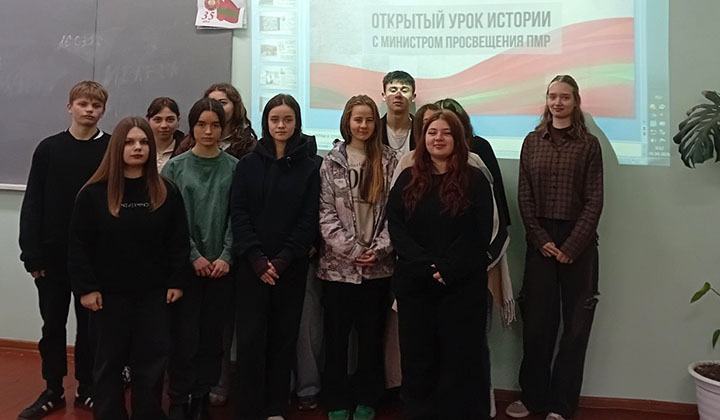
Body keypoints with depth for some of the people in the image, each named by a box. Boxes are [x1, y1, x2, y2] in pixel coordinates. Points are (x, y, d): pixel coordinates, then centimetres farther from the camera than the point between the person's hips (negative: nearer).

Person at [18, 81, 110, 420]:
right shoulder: (49, 148, 2)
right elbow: (33, 205, 1)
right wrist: (31, 253, -4)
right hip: (53, 254, 2)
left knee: (89, 325, 10)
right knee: (53, 325, 11)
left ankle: (87, 389, 24)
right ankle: (53, 391, 25)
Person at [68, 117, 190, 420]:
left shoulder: (166, 192, 0)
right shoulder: (93, 193, -5)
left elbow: (179, 242, 2)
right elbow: (78, 245, -4)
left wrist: (177, 282, -2)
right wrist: (85, 287, -9)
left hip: (154, 293, 1)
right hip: (108, 294, -1)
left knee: (152, 362, 9)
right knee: (109, 363, 10)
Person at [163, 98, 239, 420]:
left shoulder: (234, 168, 2)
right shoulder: (175, 167, 2)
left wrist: (226, 256, -10)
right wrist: (195, 256, -10)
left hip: (221, 266, 1)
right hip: (186, 264, -1)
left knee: (212, 335, 8)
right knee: (185, 336, 1)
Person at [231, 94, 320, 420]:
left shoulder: (308, 168, 4)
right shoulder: (248, 164, 5)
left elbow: (309, 220, -2)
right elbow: (239, 214, -2)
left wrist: (284, 259, -13)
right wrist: (257, 258, -13)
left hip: (291, 267, 1)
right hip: (252, 266, 0)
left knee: (284, 337, 7)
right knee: (251, 339, -1)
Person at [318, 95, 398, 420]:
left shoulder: (389, 161, 4)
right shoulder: (332, 162, 2)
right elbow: (326, 213, -3)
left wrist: (378, 250, -10)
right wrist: (352, 250, -11)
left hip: (378, 266, 1)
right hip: (339, 264, 0)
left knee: (372, 336, 10)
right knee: (336, 336, 8)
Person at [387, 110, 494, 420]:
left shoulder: (475, 180, 2)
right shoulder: (407, 180, 8)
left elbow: (480, 234, -6)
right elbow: (396, 229, -1)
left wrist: (448, 270, -16)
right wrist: (427, 266, -13)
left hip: (463, 284, -2)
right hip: (414, 283, 2)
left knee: (462, 357, 4)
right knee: (418, 357, 10)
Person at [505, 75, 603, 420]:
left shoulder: (589, 144, 2)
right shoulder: (532, 142, 8)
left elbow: (594, 201, -3)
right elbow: (524, 197, 3)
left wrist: (571, 246, -12)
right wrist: (541, 240, -7)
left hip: (578, 242, -1)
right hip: (540, 240, 1)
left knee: (575, 324, 4)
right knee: (536, 321, 4)